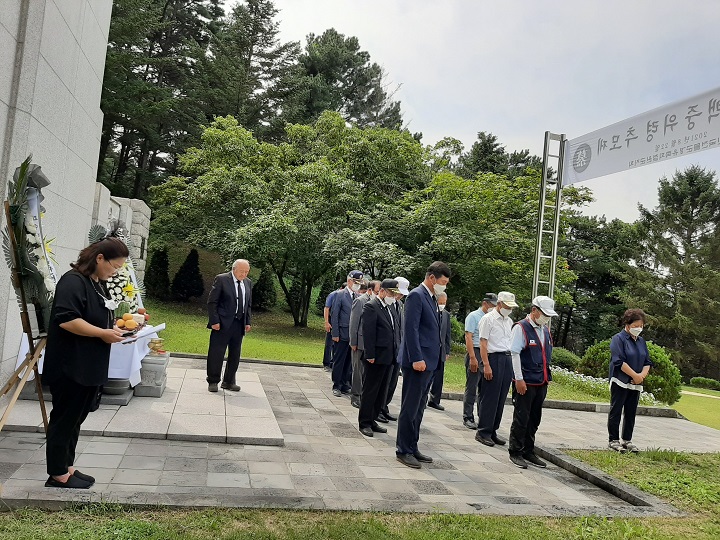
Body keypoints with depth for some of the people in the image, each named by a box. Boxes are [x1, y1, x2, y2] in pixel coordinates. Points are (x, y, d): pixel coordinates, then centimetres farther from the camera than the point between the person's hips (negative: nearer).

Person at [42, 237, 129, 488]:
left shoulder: (99, 285, 14)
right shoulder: (73, 281, -17)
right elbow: (66, 319, -28)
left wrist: (116, 328, 6)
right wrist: (103, 333, -23)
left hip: (90, 367, 9)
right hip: (70, 367, -9)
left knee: (76, 419, 16)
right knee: (64, 419, 3)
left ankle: (66, 467, 27)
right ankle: (57, 475, 15)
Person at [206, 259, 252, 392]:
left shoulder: (248, 283, 11)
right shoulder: (221, 279, -6)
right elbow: (212, 302, -6)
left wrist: (248, 322, 8)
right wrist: (214, 321, -12)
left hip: (239, 324, 5)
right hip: (223, 323, -5)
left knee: (235, 355, 10)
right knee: (216, 353, 1)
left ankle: (229, 382, 21)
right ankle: (213, 381, 14)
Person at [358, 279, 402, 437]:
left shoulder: (390, 307, 15)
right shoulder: (371, 306, -10)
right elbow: (368, 332, -16)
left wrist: (397, 352, 10)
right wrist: (370, 355, -19)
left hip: (388, 358, 8)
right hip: (376, 358, -8)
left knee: (380, 391, 15)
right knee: (369, 391, 2)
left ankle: (372, 420, 25)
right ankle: (364, 423, 12)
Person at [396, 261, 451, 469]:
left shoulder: (431, 298, 17)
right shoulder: (416, 296, -12)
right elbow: (411, 329, -18)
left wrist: (425, 359, 15)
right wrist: (417, 359, -22)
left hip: (428, 361, 9)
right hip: (417, 362, -9)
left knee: (418, 408, 14)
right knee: (410, 408, -1)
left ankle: (412, 448, 23)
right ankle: (403, 451, 8)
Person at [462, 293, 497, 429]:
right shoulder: (473, 316, -4)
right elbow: (468, 337, -11)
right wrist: (472, 358, -18)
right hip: (476, 353, -6)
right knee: (471, 388, -1)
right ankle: (468, 418, 5)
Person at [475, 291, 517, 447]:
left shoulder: (509, 321, 17)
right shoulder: (488, 319, -4)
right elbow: (483, 344, -10)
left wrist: (513, 363, 13)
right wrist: (486, 365, -16)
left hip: (507, 359, 7)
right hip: (494, 358, -7)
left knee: (501, 399, 9)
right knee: (489, 398, -4)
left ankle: (492, 431, 17)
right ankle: (483, 432, 4)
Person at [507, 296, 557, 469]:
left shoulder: (546, 329, 12)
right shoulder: (521, 328, -11)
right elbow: (515, 354, -14)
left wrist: (547, 376, 16)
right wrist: (519, 379, -17)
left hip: (542, 382, 7)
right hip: (525, 382, -7)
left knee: (534, 419, 14)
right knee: (521, 418, 1)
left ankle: (528, 452, 26)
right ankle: (515, 452, 14)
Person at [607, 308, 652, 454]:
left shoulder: (641, 341, 14)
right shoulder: (618, 338, -8)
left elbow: (647, 362, 12)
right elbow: (619, 361, -17)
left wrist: (642, 375, -8)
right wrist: (635, 375, -16)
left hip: (636, 384, 7)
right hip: (620, 382, -7)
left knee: (631, 413, 10)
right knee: (616, 412, 0)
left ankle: (627, 440, 20)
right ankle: (614, 441, 7)